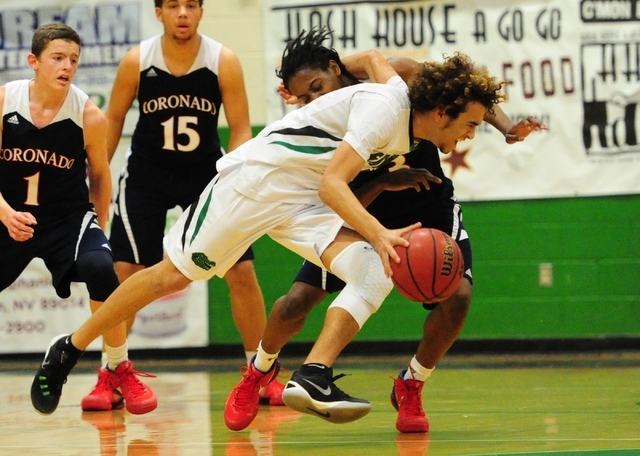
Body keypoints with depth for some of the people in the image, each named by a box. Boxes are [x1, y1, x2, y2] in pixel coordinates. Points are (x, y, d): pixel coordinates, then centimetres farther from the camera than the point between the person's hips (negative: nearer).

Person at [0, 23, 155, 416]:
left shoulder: (89, 116, -11)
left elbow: (100, 176, 4)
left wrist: (99, 232, 8)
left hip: (68, 217, -1)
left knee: (99, 267, -29)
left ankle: (120, 371, -10)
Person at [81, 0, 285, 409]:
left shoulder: (224, 61, -13)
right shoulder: (137, 61, -12)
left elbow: (240, 130, -9)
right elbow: (113, 120, 1)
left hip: (206, 172, 0)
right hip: (146, 175, 0)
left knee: (242, 271, -4)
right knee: (124, 273, -8)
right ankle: (108, 378, 2)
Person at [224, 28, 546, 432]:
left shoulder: (397, 77, -22)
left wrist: (506, 126, -24)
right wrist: (382, 183, -37)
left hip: (431, 207, 0)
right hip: (365, 214, 0)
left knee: (457, 295, -23)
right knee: (297, 302, -11)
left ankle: (410, 387, 2)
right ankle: (257, 372, 21)